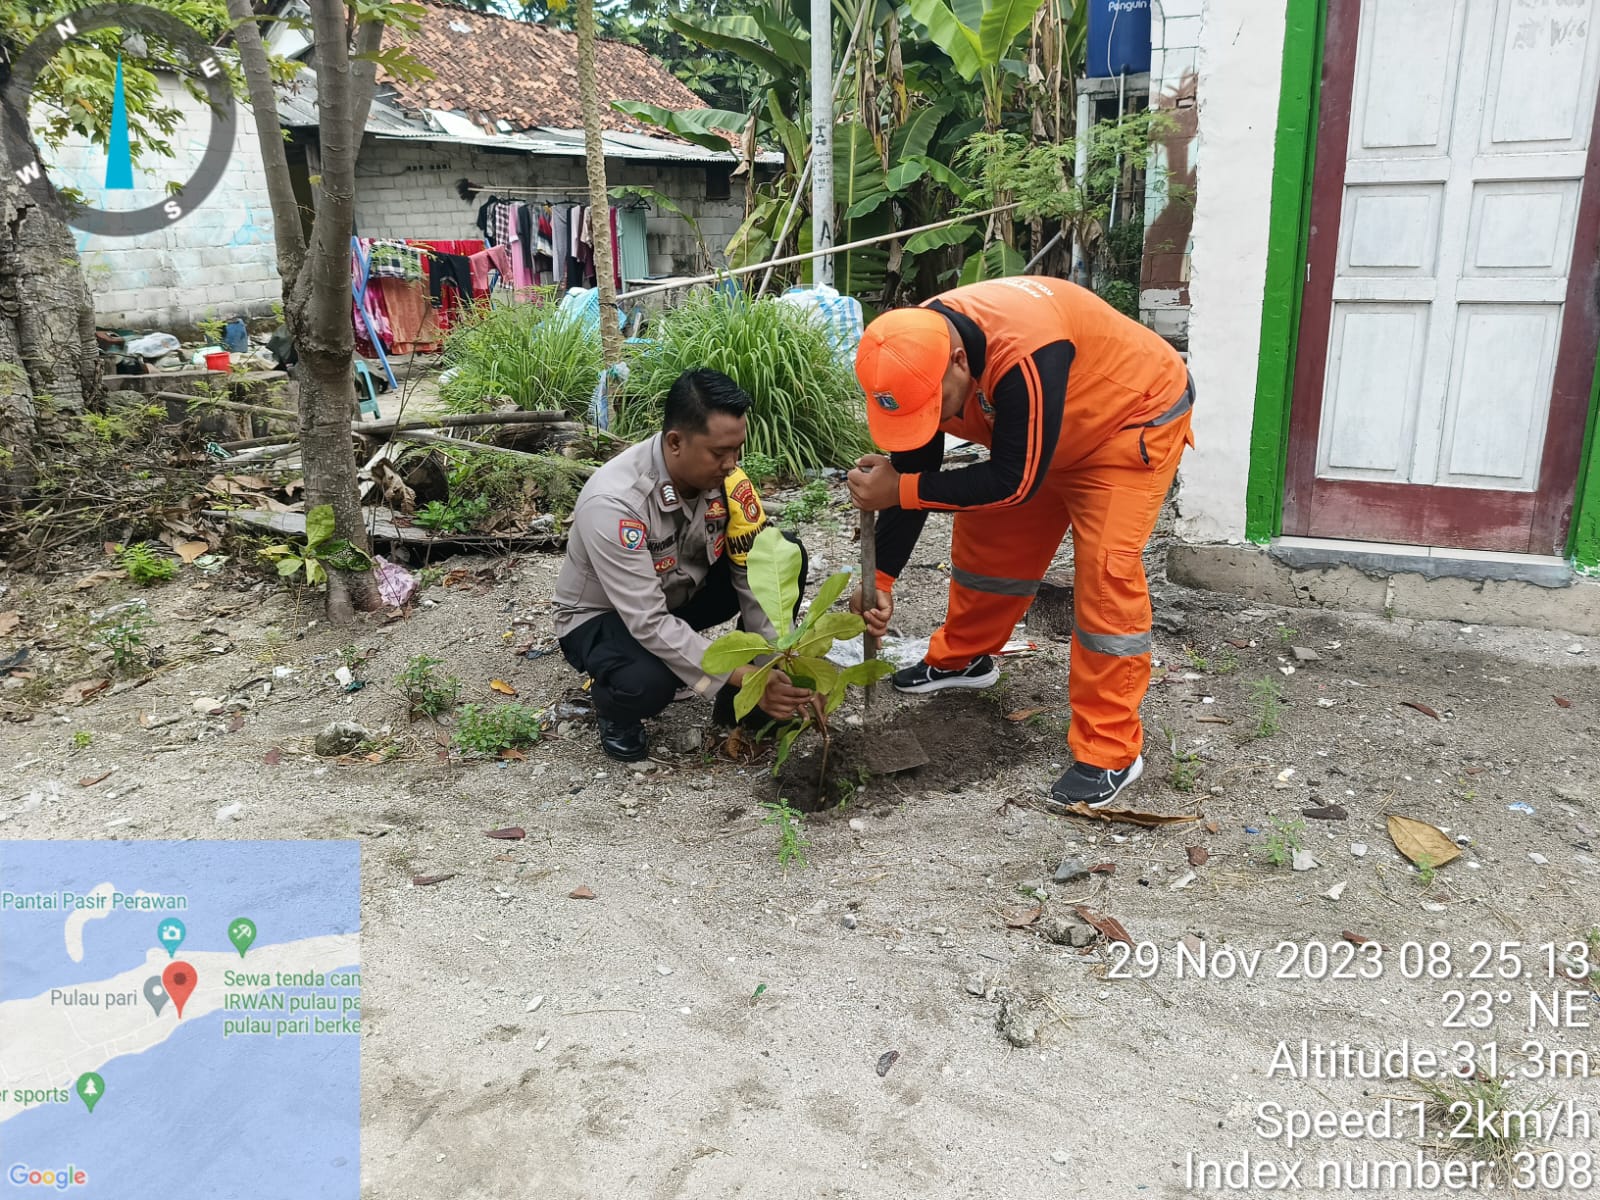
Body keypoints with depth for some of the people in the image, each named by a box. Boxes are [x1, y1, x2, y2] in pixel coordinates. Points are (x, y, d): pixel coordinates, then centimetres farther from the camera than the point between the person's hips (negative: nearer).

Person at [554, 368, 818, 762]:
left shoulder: (725, 476, -19)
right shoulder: (613, 501, -36)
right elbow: (648, 624, -36)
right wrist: (742, 676, -37)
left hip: (681, 592, 6)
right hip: (603, 615, -6)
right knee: (647, 682, -39)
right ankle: (615, 706, 0)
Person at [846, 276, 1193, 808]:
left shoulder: (1025, 355, -42)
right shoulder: (915, 355, -18)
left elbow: (1013, 482, -35)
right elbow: (913, 468, -9)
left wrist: (899, 490, -33)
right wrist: (881, 577, -13)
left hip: (1135, 418, -7)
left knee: (1105, 568, -17)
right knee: (988, 537, 9)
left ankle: (1110, 752, -8)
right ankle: (963, 658, 33)